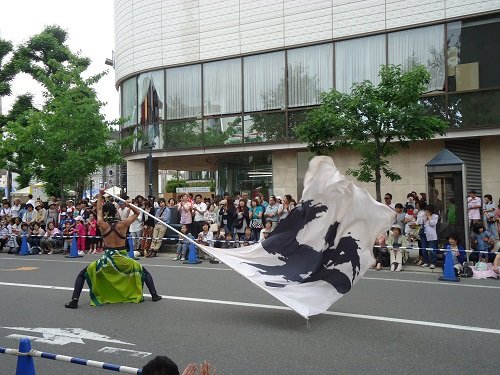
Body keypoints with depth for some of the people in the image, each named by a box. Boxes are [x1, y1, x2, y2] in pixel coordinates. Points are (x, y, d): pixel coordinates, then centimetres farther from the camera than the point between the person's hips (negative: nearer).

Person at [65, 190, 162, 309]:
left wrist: (100, 196, 28)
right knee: (144, 272, 24)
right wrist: (128, 205, -4)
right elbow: (137, 213, 10)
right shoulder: (122, 224, -6)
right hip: (122, 260, 0)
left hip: (107, 259, 0)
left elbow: (98, 210, 17)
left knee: (82, 274, 17)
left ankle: (74, 301, 2)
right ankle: (154, 295, 15)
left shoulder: (102, 225, -4)